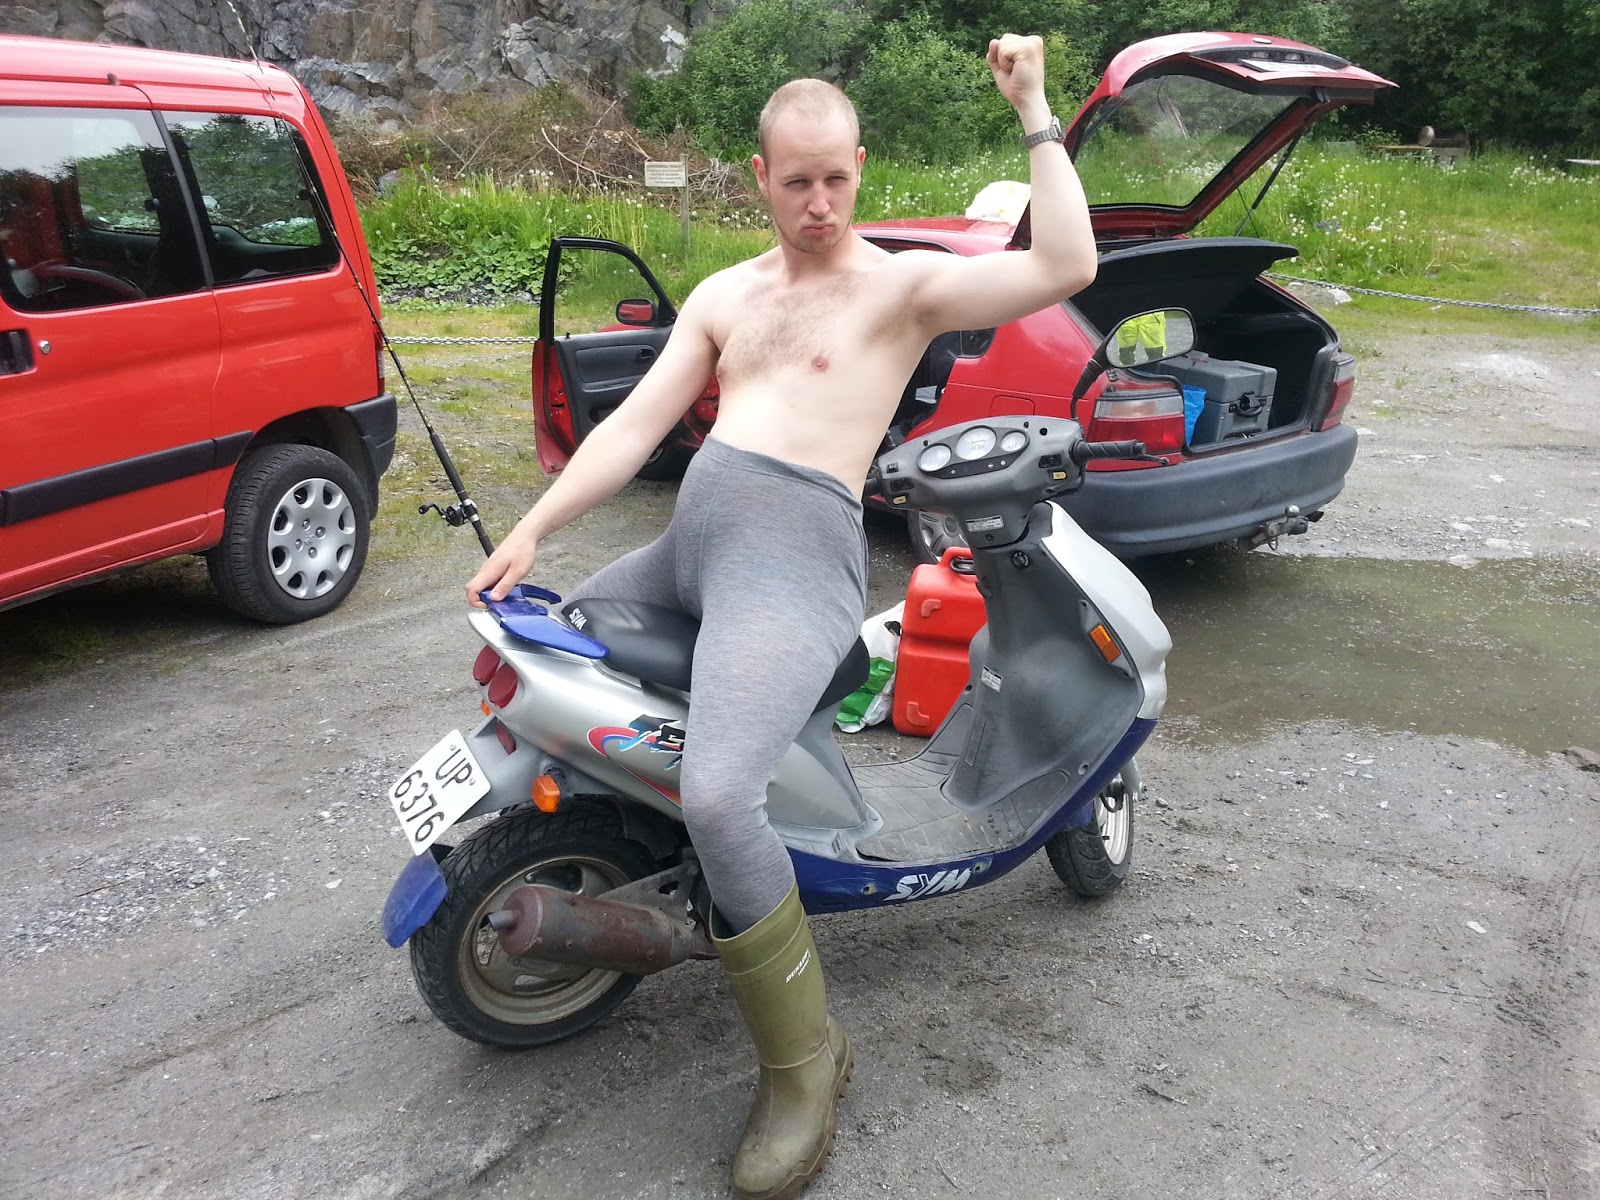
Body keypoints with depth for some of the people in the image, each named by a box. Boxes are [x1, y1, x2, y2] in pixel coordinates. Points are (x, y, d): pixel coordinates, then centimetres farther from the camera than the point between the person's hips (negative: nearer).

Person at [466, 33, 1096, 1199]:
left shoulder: (904, 283, 5)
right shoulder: (724, 296, 21)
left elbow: (1067, 268, -8)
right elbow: (635, 424, 14)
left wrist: (1035, 109, -4)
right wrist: (532, 529, 4)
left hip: (797, 557, -7)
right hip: (688, 537, 7)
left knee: (717, 797, -30)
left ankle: (803, 1056, -9)